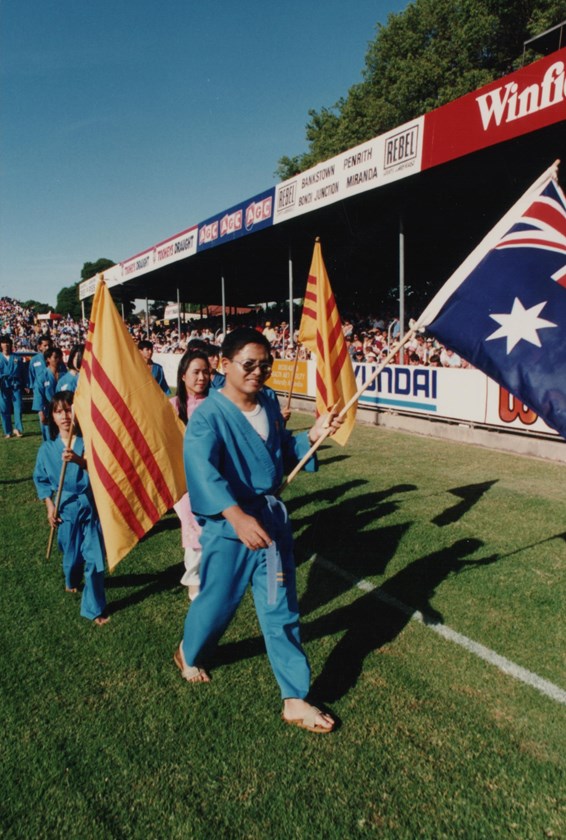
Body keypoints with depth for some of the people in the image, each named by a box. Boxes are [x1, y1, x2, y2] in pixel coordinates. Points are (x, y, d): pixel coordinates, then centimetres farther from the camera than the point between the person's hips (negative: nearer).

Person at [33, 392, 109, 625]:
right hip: (66, 508, 2)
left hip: (91, 506, -2)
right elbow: (41, 479, 8)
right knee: (72, 554, 18)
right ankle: (72, 580, 54)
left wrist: (80, 461, -35)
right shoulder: (47, 448, -3)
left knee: (94, 558, -1)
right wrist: (50, 506, 1)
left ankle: (94, 609, 17)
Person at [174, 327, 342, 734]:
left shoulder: (269, 403, 2)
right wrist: (238, 516, -44)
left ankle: (295, 700, 25)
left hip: (272, 517, 5)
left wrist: (313, 434, -4)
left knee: (282, 611, 11)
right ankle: (189, 653, 50)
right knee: (219, 602, 16)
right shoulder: (209, 415, -17)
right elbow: (202, 469, -32)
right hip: (228, 525, -5)